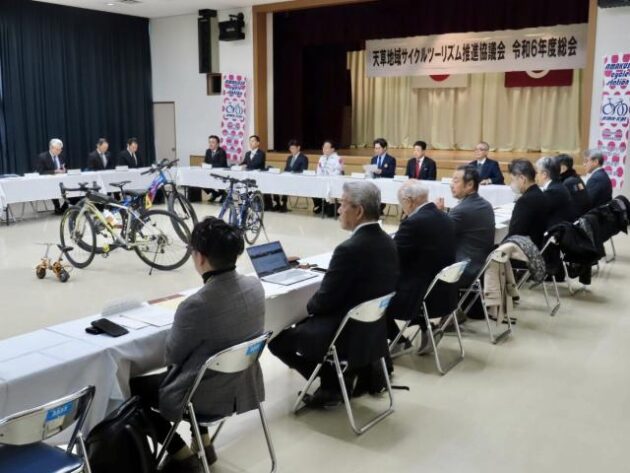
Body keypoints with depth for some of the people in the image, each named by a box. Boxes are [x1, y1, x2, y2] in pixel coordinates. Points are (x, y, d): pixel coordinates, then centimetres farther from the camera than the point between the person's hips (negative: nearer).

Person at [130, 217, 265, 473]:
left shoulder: (196, 305, -30)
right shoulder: (255, 286, -9)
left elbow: (172, 357, -12)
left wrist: (175, 327, 7)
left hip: (207, 397, -7)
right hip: (245, 386, 7)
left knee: (132, 388, 15)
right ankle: (204, 443, 33)